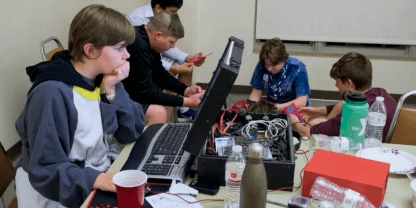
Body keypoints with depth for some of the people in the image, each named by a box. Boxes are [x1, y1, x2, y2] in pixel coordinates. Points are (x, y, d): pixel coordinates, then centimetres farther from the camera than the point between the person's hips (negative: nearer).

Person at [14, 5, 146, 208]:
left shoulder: (102, 78, 0)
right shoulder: (52, 94, -22)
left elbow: (132, 132, -1)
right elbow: (45, 172, -21)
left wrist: (112, 90, -13)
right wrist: (97, 179, -34)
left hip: (106, 173, 6)